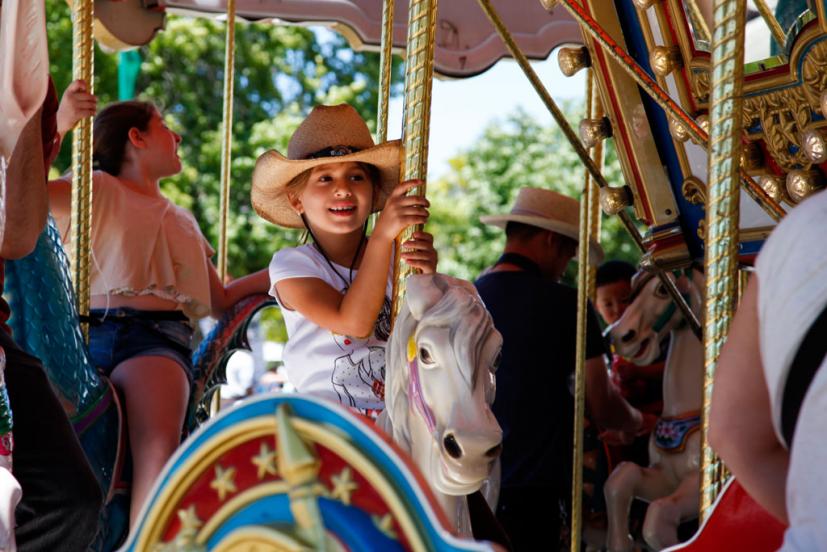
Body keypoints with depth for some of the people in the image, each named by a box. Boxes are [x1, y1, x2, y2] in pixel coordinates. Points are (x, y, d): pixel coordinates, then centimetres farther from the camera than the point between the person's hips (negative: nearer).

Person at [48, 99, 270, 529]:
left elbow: (220, 300, 32)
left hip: (156, 337, 2)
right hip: (89, 332, -2)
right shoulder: (98, 189, 16)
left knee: (159, 446, -30)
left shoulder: (182, 221, 31)